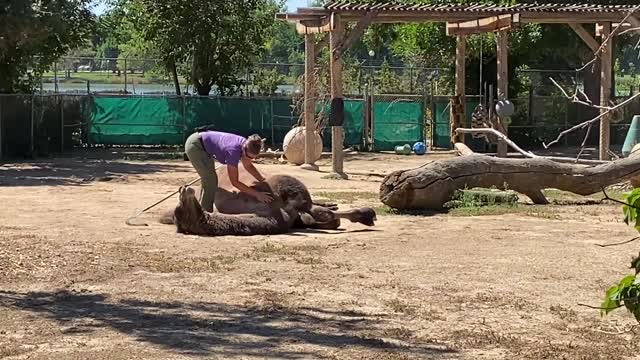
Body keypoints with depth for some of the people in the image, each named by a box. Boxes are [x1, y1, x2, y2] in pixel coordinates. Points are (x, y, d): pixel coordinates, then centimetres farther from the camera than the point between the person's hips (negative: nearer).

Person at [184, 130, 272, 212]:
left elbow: (248, 166, 9)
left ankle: (201, 208, 31)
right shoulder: (233, 151, -35)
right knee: (210, 179, -17)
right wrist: (256, 194, -33)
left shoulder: (246, 144, -11)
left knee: (209, 179, 17)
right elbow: (234, 182, -32)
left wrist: (263, 180, 0)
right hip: (194, 144, -9)